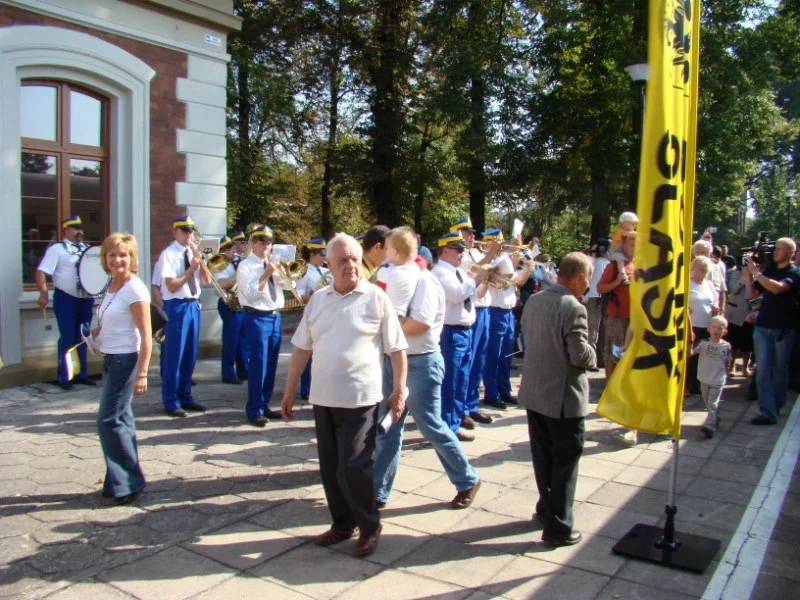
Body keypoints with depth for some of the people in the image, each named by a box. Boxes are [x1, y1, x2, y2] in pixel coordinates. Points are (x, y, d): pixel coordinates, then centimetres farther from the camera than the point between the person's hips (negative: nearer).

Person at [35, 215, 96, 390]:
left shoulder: (87, 249, 13)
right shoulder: (57, 249, -5)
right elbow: (41, 272, -12)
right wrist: (44, 293, -23)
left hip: (86, 299, 6)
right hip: (66, 299, -6)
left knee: (82, 338, 12)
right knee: (68, 338, -3)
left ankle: (81, 374, 21)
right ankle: (65, 377, 7)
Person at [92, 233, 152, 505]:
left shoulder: (134, 289, -15)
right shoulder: (111, 286, 10)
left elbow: (146, 335, -17)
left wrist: (141, 373, -21)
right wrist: (98, 331, 3)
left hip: (125, 360, -9)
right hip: (111, 359, 9)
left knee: (108, 420, -6)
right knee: (120, 419, 13)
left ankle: (127, 482, 5)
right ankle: (122, 481, 23)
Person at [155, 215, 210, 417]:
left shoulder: (193, 252, 10)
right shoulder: (168, 254, -8)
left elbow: (207, 280, 7)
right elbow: (172, 286, -15)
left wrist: (201, 263, -8)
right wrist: (191, 268, -17)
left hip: (193, 305, 7)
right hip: (176, 306, -7)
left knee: (190, 355, 13)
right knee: (174, 356, -1)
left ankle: (185, 397, 25)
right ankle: (171, 402, 9)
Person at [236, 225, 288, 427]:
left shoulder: (274, 264, 14)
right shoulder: (245, 266, -4)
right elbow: (251, 293, -15)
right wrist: (266, 274, -18)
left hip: (275, 316, 7)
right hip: (257, 318, -6)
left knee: (271, 364, 10)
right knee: (258, 364, -6)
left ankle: (264, 405, 21)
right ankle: (254, 410, 3)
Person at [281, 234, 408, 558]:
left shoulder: (376, 298, -5)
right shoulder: (318, 299, 8)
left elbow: (396, 349, -4)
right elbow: (302, 348, 12)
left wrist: (399, 391, -8)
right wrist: (289, 390, 12)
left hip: (359, 398, -5)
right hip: (322, 397, 5)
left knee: (352, 468, -4)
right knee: (330, 468, 12)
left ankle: (369, 526, 19)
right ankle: (342, 523, 32)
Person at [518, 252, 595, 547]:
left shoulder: (534, 300, 4)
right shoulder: (573, 307, -20)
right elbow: (581, 357, -20)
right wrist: (592, 354, -1)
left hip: (534, 391, 7)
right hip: (563, 396, -7)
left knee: (543, 455, 19)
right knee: (565, 460, 4)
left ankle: (547, 507, 34)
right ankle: (558, 526, 10)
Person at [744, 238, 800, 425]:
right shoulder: (768, 269, 11)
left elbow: (777, 288, -24)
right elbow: (751, 294, 10)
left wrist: (756, 272, -21)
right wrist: (749, 273, -1)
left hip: (783, 329, -3)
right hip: (762, 327, 3)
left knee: (780, 370, 9)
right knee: (763, 371, -5)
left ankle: (776, 408, 22)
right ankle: (768, 412, -5)